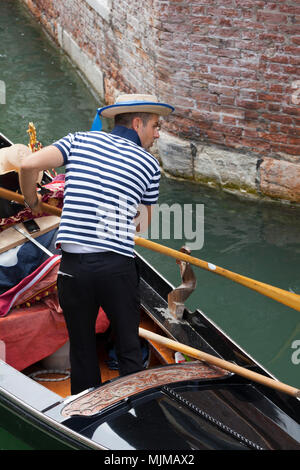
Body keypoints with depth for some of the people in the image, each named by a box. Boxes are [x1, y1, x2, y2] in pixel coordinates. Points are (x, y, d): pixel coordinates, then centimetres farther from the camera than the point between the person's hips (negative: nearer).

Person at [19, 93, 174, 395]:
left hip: (73, 265, 2)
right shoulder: (149, 164, 7)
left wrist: (32, 202, 12)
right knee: (129, 350, 14)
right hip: (118, 267, -1)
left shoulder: (80, 141, 9)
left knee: (82, 350, 16)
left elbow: (30, 165, -5)